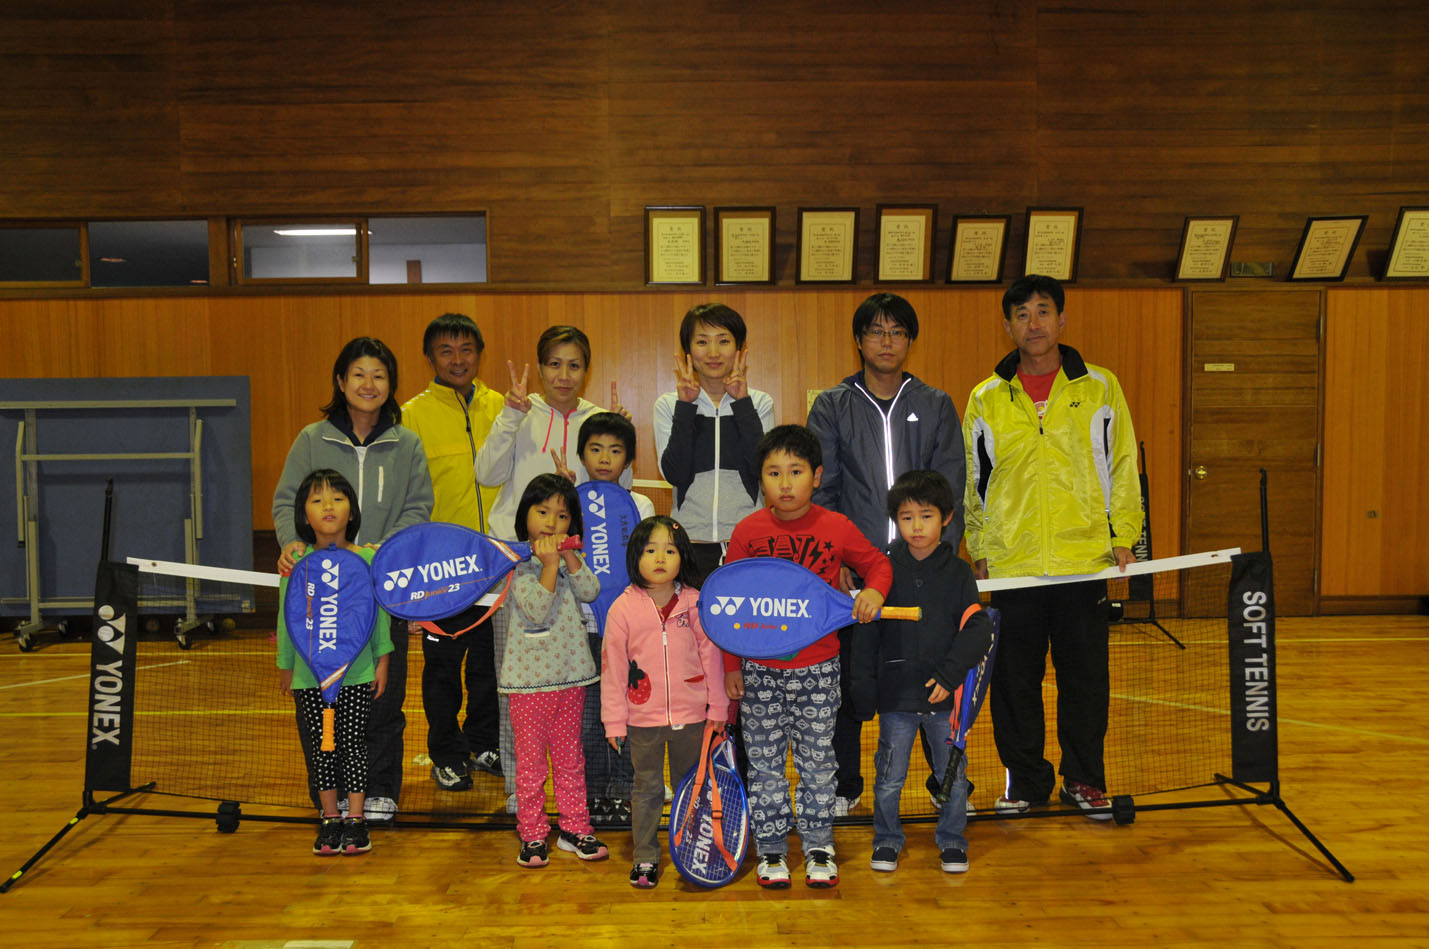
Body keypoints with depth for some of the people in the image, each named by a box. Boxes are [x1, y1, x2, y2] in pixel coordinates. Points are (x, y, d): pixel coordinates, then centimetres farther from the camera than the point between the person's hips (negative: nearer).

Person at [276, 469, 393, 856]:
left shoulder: (368, 559, -4)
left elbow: (380, 613, 3)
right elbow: (286, 617, 5)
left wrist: (382, 661, 4)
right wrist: (285, 665, 11)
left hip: (357, 673, -1)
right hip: (309, 675, 1)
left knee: (354, 743, 5)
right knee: (320, 746, 8)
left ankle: (355, 818, 17)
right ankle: (329, 818, 22)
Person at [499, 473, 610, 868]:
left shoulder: (569, 561, 8)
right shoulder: (518, 565, -9)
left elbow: (590, 591, -9)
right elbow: (537, 610, -21)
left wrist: (569, 556, -17)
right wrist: (550, 565, -25)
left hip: (570, 675, 5)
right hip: (529, 678, -5)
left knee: (570, 758, 14)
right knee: (530, 761, 4)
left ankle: (574, 828, 25)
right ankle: (533, 835, 15)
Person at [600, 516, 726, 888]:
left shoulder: (696, 603, -4)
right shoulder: (622, 608, -7)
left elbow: (711, 655, 2)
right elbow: (613, 667, -3)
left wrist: (717, 708, 3)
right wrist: (615, 721, -3)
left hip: (691, 717, 1)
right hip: (643, 718, -1)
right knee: (647, 788, 10)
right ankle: (645, 858, 23)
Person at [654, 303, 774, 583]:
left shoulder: (760, 403, 7)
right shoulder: (668, 405, 5)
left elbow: (765, 468, -7)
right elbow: (674, 474, -7)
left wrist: (742, 402, -10)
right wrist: (685, 406, -10)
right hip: (689, 541, 0)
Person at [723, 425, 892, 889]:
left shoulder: (837, 528, -6)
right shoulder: (747, 531, -5)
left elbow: (877, 562, 11)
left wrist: (874, 591, -12)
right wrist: (731, 666, 0)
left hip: (818, 668, 0)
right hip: (759, 670, 0)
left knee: (817, 761, 10)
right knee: (765, 764, 9)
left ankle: (819, 848, 26)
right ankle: (771, 850, 24)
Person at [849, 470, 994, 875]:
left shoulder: (958, 573, 1)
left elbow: (977, 631, -4)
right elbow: (866, 637, 2)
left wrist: (950, 674, -15)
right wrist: (863, 692, -2)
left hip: (945, 695, 0)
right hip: (897, 695, 0)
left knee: (953, 775, 9)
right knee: (889, 777, 7)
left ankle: (951, 841, 28)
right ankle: (887, 840, 26)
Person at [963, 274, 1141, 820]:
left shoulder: (1100, 388, 5)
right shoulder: (986, 399, 6)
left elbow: (1122, 465, 8)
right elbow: (973, 480, 11)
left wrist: (1123, 536, 0)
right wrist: (978, 550, 5)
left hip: (1084, 560, 0)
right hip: (1009, 565, 1)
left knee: (1085, 676, 6)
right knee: (1014, 681, 6)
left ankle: (1084, 779, 22)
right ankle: (1024, 780, 21)